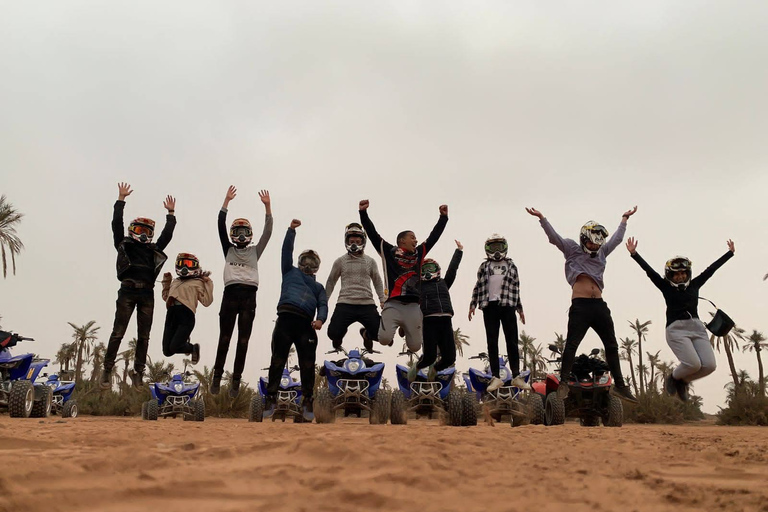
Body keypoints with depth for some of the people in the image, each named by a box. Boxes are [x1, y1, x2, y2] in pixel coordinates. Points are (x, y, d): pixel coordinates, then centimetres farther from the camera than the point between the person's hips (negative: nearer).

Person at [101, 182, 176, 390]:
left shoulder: (154, 250, 19)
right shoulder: (124, 244, 11)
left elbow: (167, 233, 19)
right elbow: (117, 223, 5)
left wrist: (171, 213, 17)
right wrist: (121, 199, 4)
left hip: (147, 294, 4)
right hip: (127, 291, -3)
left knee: (144, 335, 6)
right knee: (118, 332, -4)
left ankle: (138, 371, 14)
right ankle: (107, 370, 1)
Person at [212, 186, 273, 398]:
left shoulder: (255, 251, 21)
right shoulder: (228, 250, 19)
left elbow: (267, 232, 12)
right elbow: (221, 225, 11)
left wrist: (267, 206, 4)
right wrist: (227, 200, 3)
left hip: (249, 294, 1)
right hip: (231, 293, -1)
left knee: (243, 340, -1)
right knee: (224, 338, -3)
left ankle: (236, 380, 1)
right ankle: (217, 376, 3)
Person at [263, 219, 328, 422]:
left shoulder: (318, 287, 29)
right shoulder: (291, 272, 27)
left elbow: (323, 305, 11)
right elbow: (286, 250, 18)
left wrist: (320, 319, -10)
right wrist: (292, 230, 10)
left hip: (306, 322, 2)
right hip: (286, 316, -2)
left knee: (307, 363, -4)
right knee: (278, 359, -6)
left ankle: (307, 402, 2)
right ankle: (271, 399, -4)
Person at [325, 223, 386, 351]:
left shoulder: (370, 261, 12)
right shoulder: (340, 261, 9)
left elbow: (377, 282, 16)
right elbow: (331, 282, 13)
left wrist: (383, 300, 5)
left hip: (367, 304, 1)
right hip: (345, 304, -1)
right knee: (333, 333, -16)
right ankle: (338, 342, 24)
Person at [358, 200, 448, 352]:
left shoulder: (418, 253, 20)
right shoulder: (389, 251, 9)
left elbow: (434, 236, 25)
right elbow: (372, 233, 4)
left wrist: (443, 217, 23)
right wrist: (363, 213, -5)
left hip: (413, 307, 4)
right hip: (393, 305, -4)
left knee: (415, 347, 6)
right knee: (385, 339, -24)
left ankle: (405, 329, 40)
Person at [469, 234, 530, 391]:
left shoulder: (511, 265, 15)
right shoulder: (484, 266, 14)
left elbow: (516, 288, 15)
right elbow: (478, 286, 12)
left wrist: (520, 308, 13)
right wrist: (473, 305, 3)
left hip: (508, 306, 0)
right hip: (490, 306, 0)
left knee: (512, 341, 0)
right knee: (492, 342, 0)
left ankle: (516, 377, 5)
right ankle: (495, 377, 3)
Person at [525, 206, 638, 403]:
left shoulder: (601, 252, 23)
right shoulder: (572, 249, 8)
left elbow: (617, 238, 35)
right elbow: (554, 237, -3)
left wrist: (625, 218, 43)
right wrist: (542, 218, -13)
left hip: (599, 305, 6)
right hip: (580, 305, -6)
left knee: (612, 345, 10)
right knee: (572, 344, -9)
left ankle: (619, 385, 19)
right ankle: (563, 383, -6)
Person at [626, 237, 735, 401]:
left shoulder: (694, 285, 19)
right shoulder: (666, 287, 10)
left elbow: (711, 269, 23)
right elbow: (649, 271, 2)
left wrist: (730, 252, 31)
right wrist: (634, 253, -7)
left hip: (697, 327, 5)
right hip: (676, 328, -5)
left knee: (709, 365, -11)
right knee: (693, 364, -21)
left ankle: (683, 381, 17)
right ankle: (673, 377, 13)